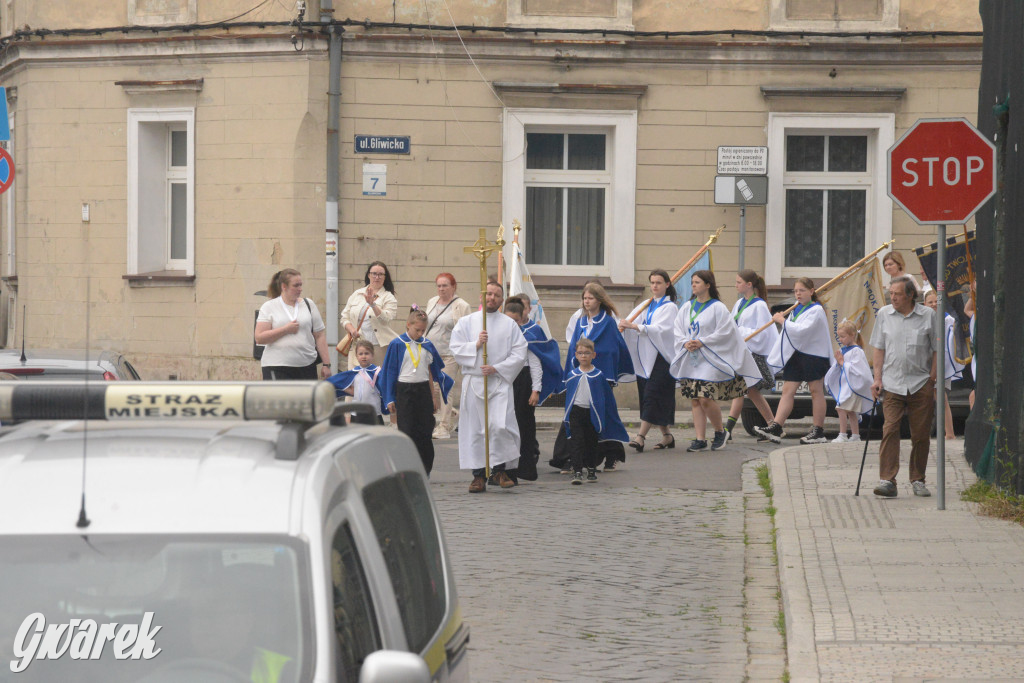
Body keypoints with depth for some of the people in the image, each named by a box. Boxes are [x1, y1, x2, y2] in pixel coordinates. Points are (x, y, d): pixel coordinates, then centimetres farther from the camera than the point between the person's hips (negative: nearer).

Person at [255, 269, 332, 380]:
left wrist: (326, 364, 4)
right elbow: (259, 338, -6)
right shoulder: (268, 307, 3)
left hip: (306, 366, 3)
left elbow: (320, 336, 10)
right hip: (277, 369, -3)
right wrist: (286, 329, -11)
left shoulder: (309, 305, 11)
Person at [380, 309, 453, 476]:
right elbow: (390, 372, -1)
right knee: (407, 431, -1)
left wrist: (434, 397, 11)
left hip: (423, 391, 3)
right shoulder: (397, 344, -3)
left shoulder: (427, 345, 6)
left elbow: (433, 371, 13)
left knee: (424, 432, 4)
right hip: (404, 391, -3)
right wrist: (390, 399, -3)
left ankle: (425, 470, 12)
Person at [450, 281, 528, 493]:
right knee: (474, 428, 0)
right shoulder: (466, 322, 11)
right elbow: (456, 349, 3)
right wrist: (476, 345, -12)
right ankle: (478, 475, 6)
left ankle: (500, 469, 0)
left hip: (500, 382, -1)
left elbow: (519, 355, 2)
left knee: (501, 426, -16)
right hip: (473, 382, 1)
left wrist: (496, 368, -9)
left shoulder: (510, 324, 9)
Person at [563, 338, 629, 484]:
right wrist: (566, 416, 12)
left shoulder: (598, 375, 0)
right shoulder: (572, 375, 3)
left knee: (592, 442, 10)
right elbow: (568, 395, 13)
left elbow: (607, 397, 5)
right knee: (576, 441, -9)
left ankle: (591, 470, 24)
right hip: (576, 412, 0)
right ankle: (577, 472, -12)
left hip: (593, 413, 0)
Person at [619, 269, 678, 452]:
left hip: (661, 357, -7)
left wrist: (633, 326, -26)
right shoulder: (646, 305, 15)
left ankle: (641, 436, -20)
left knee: (652, 396, -12)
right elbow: (632, 320, 5)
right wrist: (622, 326, -19)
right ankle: (666, 436, 16)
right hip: (644, 357, 7)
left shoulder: (669, 307, -4)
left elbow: (660, 329, -18)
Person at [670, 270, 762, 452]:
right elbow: (678, 331, 11)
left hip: (709, 360, -5)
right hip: (690, 360, 6)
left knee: (706, 399, -13)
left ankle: (720, 431, 10)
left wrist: (702, 343, -16)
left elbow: (725, 332, -11)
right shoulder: (686, 307, 12)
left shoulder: (717, 308, -4)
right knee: (695, 401, 2)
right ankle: (700, 439, 6)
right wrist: (685, 343, -9)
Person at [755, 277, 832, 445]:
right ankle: (776, 428, -9)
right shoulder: (796, 308, 13)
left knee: (816, 391, 1)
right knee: (787, 390, -1)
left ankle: (819, 431, 8)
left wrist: (783, 321, -18)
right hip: (796, 354, 8)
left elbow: (802, 330, -26)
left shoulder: (816, 310, -13)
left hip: (813, 355, -8)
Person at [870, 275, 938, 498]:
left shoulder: (928, 315, 1)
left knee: (920, 434, 4)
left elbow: (936, 351, 5)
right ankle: (887, 480, -15)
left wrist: (933, 381, 0)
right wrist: (877, 378, 3)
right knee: (890, 429, -12)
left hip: (921, 383, 0)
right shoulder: (884, 314, 7)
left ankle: (918, 480, 17)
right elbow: (879, 348, 11)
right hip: (892, 383, 1)